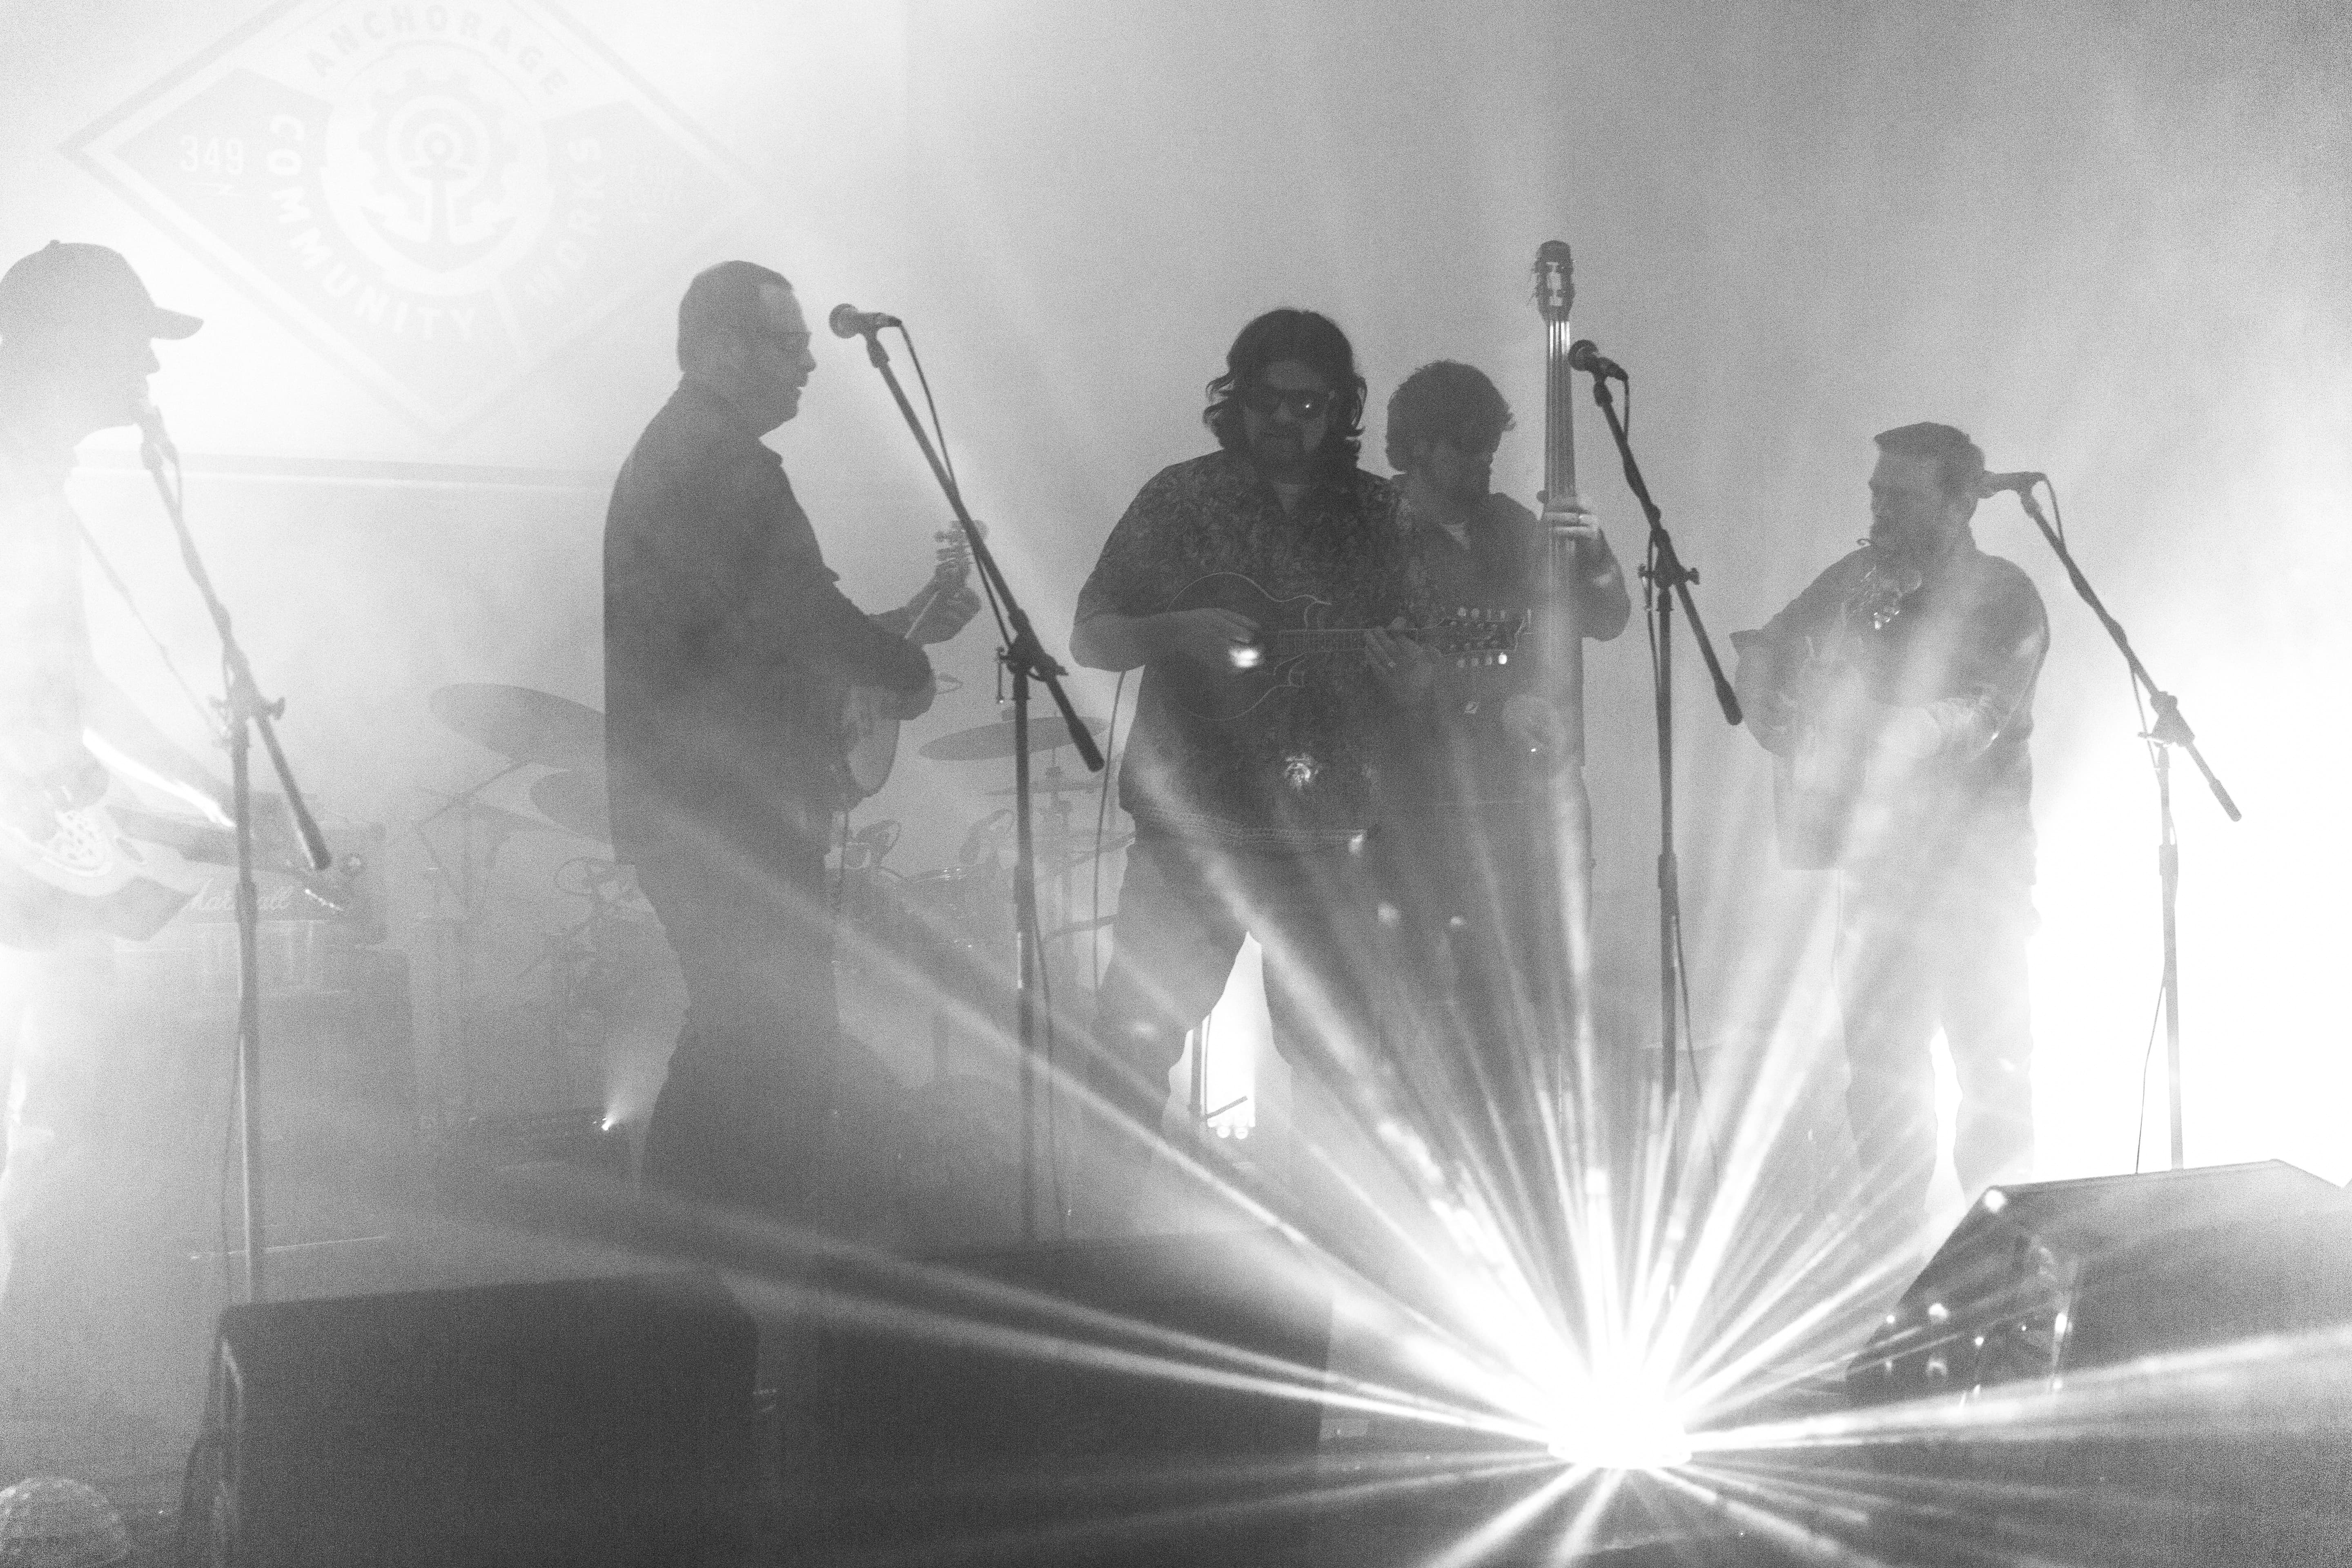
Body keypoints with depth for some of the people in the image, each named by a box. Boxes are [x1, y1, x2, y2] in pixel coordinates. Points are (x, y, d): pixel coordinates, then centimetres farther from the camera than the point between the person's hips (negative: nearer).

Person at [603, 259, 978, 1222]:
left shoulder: (669, 455, 21)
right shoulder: (722, 464, -14)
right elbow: (797, 611, -20)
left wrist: (899, 628, 17)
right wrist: (906, 669, -3)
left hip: (679, 805, 11)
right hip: (731, 808, -11)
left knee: (733, 1036, 16)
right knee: (786, 1045, -8)